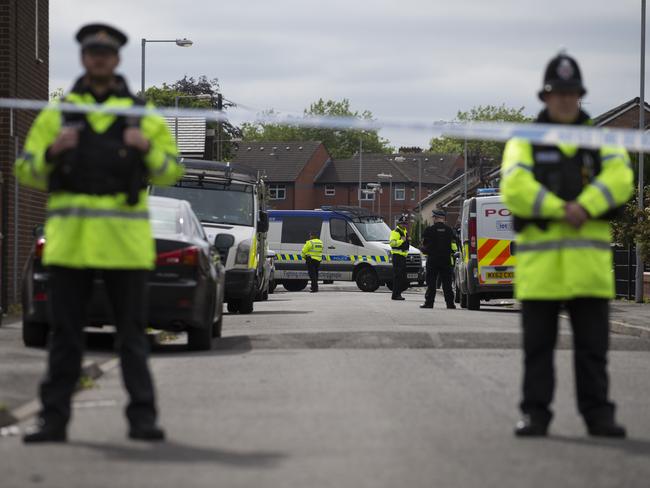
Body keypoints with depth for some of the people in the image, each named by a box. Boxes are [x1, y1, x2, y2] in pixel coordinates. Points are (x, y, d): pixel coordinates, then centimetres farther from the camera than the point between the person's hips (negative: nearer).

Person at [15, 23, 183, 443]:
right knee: (65, 334, 3)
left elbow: (170, 173, 8)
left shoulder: (143, 117, 10)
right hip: (69, 238, 1)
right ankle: (54, 419, 6)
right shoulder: (55, 115, 10)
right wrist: (52, 151, -12)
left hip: (125, 240, 0)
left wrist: (148, 148, -11)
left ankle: (143, 417, 3)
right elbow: (27, 173, 8)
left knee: (133, 335, 1)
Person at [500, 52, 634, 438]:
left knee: (593, 345, 2)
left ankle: (598, 414, 7)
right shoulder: (523, 143, 7)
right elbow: (515, 188, -10)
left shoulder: (602, 141, 12)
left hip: (589, 261, 1)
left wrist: (585, 207, -22)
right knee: (538, 345, 3)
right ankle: (536, 414, 9)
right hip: (539, 261, -1)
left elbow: (619, 178, -7)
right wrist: (561, 210, -18)